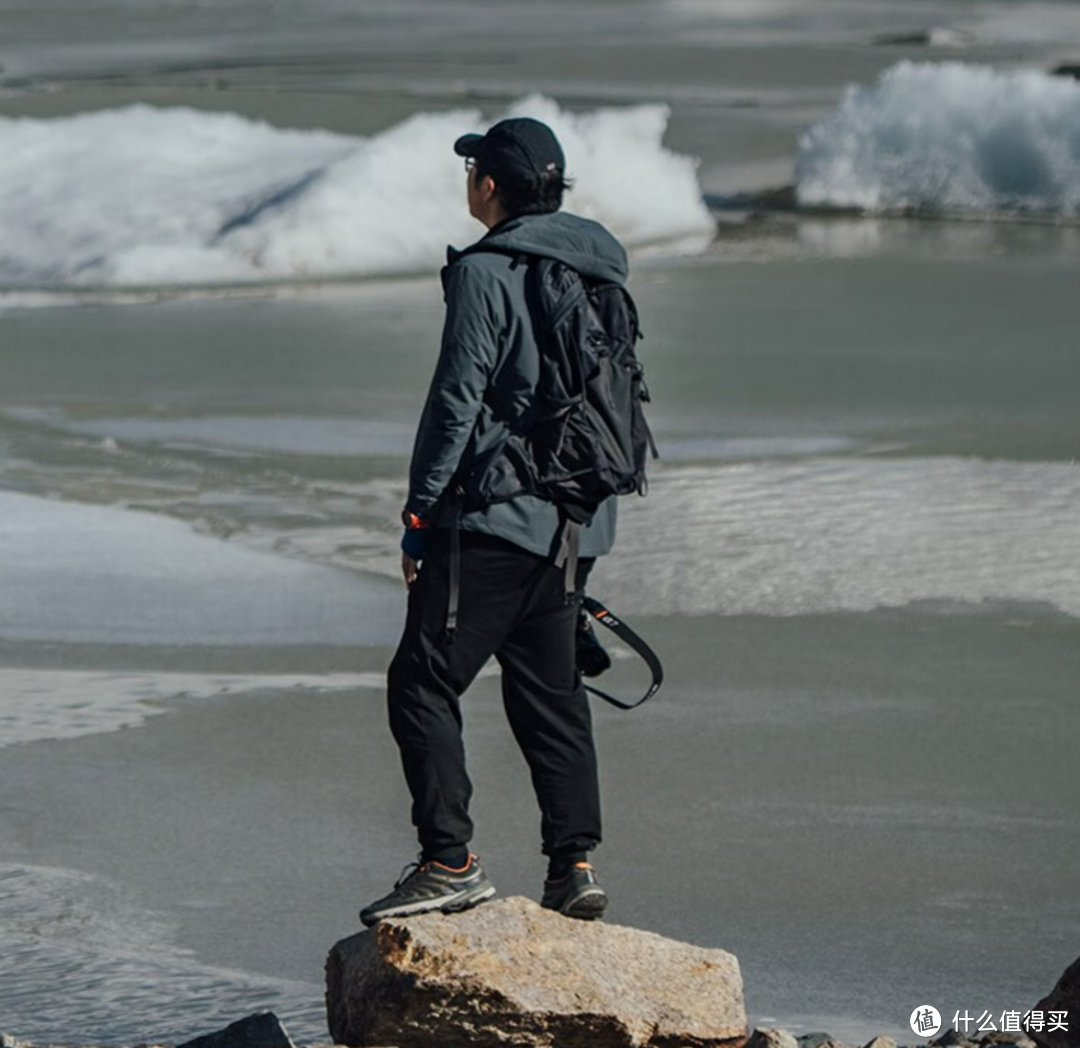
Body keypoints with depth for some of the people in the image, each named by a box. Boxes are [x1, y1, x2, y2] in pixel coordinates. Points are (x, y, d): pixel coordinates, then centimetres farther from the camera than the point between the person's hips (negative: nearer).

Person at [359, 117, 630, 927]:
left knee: (424, 685, -4)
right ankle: (576, 863, 10)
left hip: (493, 519, -8)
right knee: (551, 693, 14)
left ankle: (451, 862, -10)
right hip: (576, 524, 8)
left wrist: (420, 511, -9)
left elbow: (457, 398, -15)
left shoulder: (487, 272, -12)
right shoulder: (599, 273, 13)